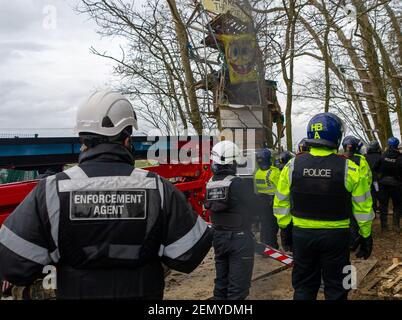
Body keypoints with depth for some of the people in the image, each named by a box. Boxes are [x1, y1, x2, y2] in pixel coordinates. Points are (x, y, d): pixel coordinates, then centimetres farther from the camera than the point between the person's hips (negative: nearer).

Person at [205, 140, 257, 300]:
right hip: (240, 239, -6)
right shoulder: (238, 184, -20)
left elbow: (211, 209, 4)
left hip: (218, 238, 6)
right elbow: (251, 207, -9)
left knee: (221, 281, 19)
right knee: (238, 284, 2)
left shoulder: (210, 185, -3)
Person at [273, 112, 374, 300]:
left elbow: (281, 203, 2)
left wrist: (285, 228, 14)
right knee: (335, 288, 15)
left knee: (303, 286, 17)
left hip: (302, 234, 2)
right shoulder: (349, 169, -12)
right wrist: (366, 236, 7)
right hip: (336, 235, -2)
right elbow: (363, 207, -5)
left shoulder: (293, 166, -6)